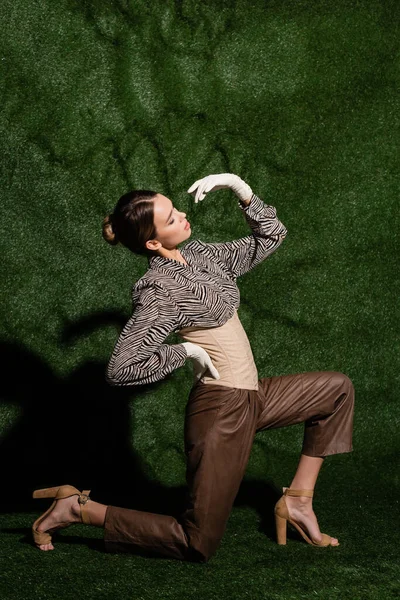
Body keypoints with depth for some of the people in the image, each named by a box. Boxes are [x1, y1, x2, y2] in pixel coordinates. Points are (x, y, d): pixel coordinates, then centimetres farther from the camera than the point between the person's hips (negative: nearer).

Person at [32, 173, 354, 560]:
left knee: (337, 388, 17)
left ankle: (297, 500, 14)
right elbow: (120, 369, -27)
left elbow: (271, 235, 16)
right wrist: (187, 350, -17)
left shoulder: (201, 254, 6)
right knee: (197, 546, -4)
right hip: (220, 406, -8)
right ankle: (78, 509, 5)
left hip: (251, 399, 8)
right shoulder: (159, 289, -19)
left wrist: (238, 186, 2)